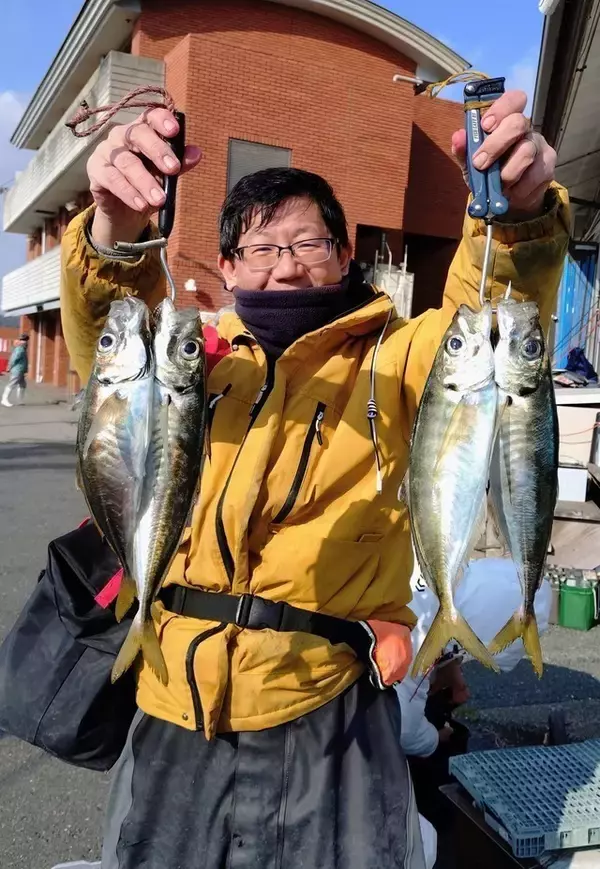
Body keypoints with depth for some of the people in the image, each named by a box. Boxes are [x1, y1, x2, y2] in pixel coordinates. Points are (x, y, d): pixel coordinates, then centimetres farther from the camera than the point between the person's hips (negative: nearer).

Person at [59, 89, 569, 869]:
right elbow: (110, 336, -11)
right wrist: (117, 233, -32)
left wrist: (519, 217, -34)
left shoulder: (390, 361, 2)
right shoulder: (201, 357, 7)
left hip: (325, 714, -2)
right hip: (177, 709, 3)